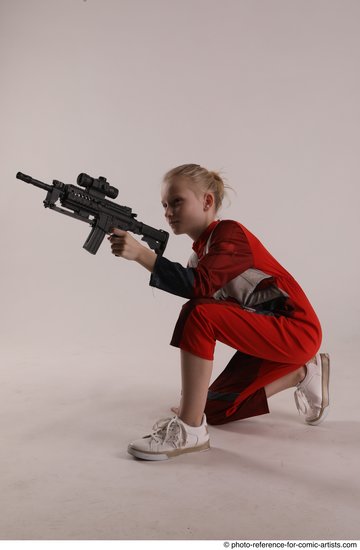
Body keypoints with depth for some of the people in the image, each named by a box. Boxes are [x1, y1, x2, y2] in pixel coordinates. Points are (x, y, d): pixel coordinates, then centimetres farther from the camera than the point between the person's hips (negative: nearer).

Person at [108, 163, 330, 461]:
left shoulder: (230, 233, -18)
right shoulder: (203, 250, 9)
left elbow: (200, 285, -36)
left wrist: (141, 253, -41)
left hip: (296, 329, -10)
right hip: (264, 333, 10)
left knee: (199, 314, -30)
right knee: (214, 410, 13)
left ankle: (190, 430, -22)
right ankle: (303, 374, 23)